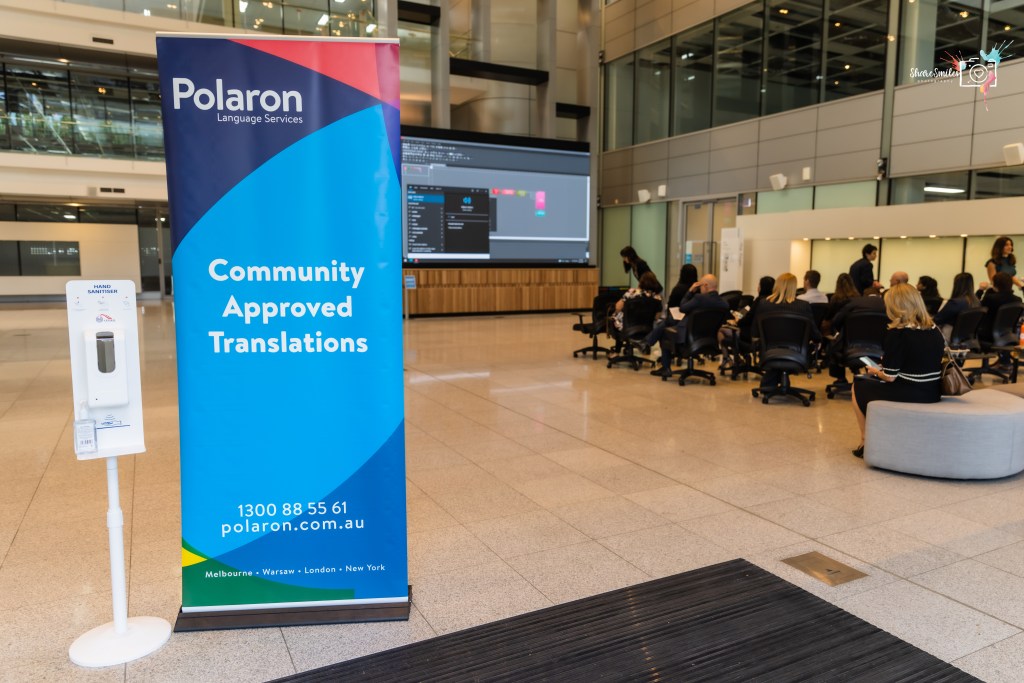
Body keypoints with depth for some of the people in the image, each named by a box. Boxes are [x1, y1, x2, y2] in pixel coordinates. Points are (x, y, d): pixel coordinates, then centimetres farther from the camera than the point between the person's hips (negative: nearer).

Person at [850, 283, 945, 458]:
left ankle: (866, 442, 25)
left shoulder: (897, 333, -18)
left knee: (858, 386, 18)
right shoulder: (934, 329, 3)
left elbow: (889, 377, -17)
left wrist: (875, 371, 5)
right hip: (933, 394, 7)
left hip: (908, 395, -7)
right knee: (872, 385, 30)